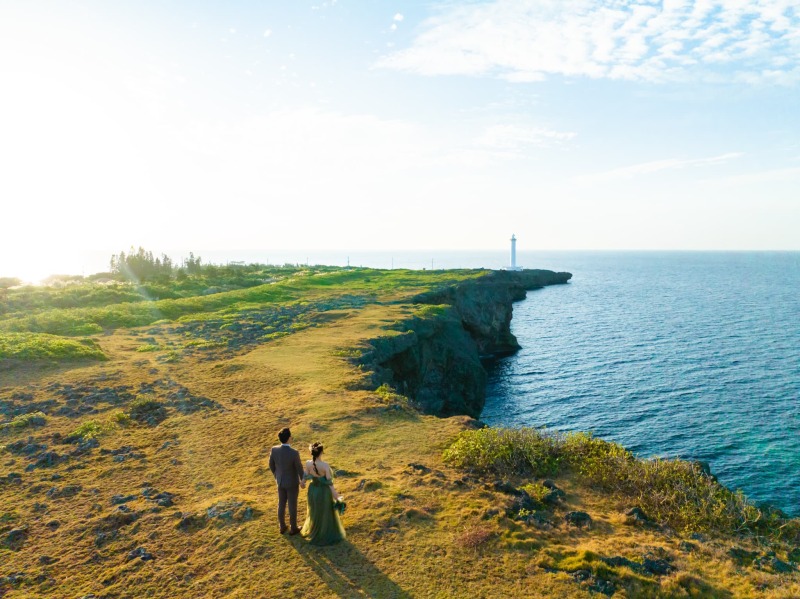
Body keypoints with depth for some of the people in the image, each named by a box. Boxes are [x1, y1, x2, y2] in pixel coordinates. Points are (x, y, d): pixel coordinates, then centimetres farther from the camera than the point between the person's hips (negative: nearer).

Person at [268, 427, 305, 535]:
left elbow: (271, 465, -4)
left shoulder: (274, 450, -22)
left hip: (281, 481, 4)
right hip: (292, 482, -4)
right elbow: (299, 468, -19)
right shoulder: (294, 453, -35)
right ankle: (293, 528, 35)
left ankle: (282, 527, 40)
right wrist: (302, 481, 2)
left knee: (281, 504, 23)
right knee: (292, 505, 16)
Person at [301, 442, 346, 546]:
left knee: (315, 512, 30)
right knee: (326, 513, 20)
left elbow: (307, 477, -3)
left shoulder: (308, 463, -20)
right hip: (324, 491, -4)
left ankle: (314, 532, 51)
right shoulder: (325, 465, -31)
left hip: (313, 490, 4)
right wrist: (336, 497, -13)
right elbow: (330, 483, -24)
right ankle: (327, 535, 39)